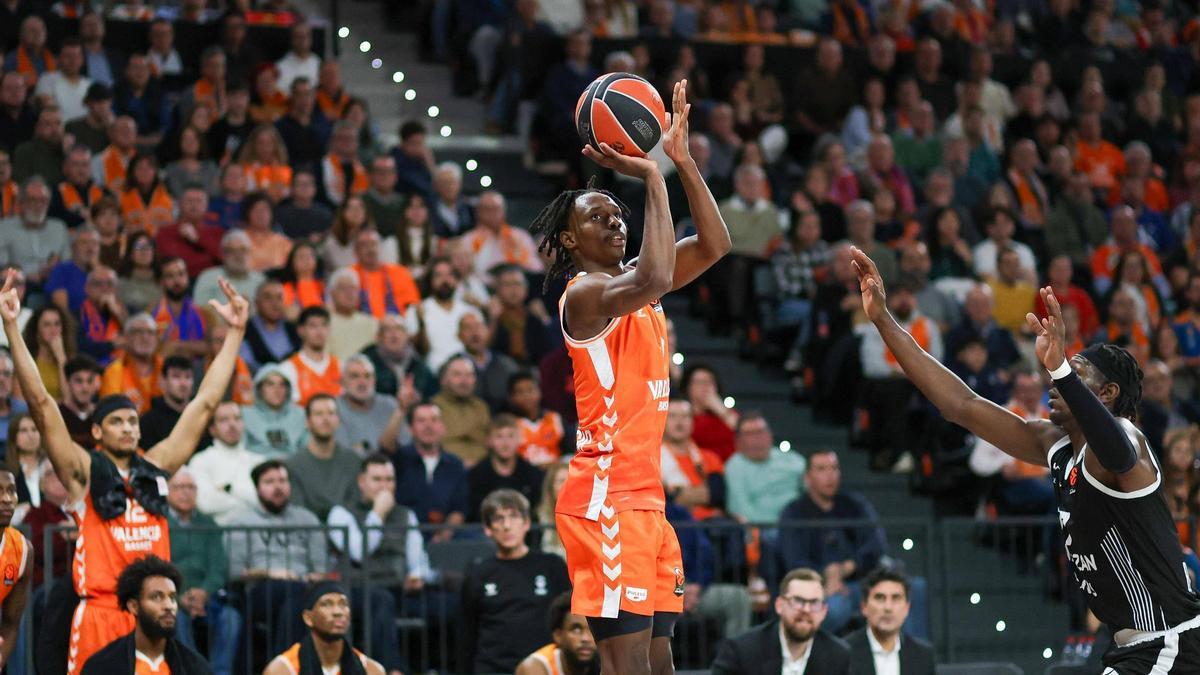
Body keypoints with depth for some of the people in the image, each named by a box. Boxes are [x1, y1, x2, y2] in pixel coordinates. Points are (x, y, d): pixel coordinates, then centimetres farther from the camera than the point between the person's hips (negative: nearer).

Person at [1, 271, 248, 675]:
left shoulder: (156, 468, 13)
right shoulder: (83, 473, 2)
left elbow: (205, 402, 16)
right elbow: (40, 402, -5)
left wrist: (235, 332, 17)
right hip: (99, 614, -4)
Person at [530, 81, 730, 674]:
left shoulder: (629, 284, 17)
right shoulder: (584, 294, -10)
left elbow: (714, 245, 13)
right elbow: (656, 279, -29)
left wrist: (682, 159, 2)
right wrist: (650, 177, -23)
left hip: (647, 495, 9)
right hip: (606, 497, -9)